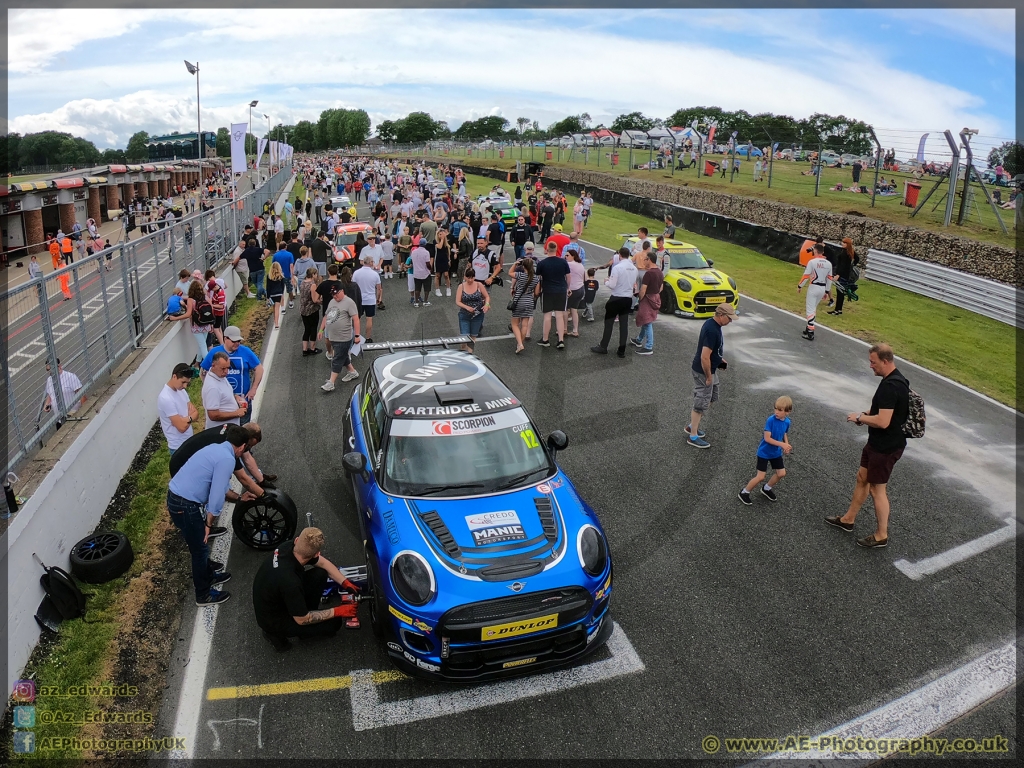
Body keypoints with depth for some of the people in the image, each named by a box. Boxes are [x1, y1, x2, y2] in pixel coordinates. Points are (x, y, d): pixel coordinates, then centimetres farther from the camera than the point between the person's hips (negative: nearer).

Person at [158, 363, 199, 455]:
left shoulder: (181, 390, 1)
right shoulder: (165, 398, -26)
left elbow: (196, 413, 3)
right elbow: (182, 426, -26)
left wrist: (186, 418, -17)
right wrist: (190, 417, -8)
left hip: (189, 441, 8)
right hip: (179, 447, -8)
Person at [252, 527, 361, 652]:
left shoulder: (289, 547, -18)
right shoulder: (290, 581, -39)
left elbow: (323, 563, 1)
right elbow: (301, 620, -23)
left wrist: (345, 583, -7)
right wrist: (337, 611, -16)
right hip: (273, 620, -7)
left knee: (320, 573, -2)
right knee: (334, 623, -4)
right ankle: (277, 633, 4)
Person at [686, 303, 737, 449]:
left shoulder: (711, 322, 2)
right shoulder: (712, 331, -29)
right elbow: (704, 357, -30)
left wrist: (719, 358, 15)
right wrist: (708, 377, -21)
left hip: (710, 369, 10)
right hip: (703, 372, -10)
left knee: (712, 398, 22)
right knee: (701, 403, 1)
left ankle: (692, 426, 34)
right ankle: (693, 437, 13)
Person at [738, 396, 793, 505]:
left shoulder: (787, 422, -7)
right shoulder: (771, 420, -26)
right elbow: (767, 438, -26)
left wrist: (786, 445, -7)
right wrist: (782, 444, -28)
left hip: (776, 452, 6)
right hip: (764, 452, -6)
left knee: (781, 473, 12)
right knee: (760, 477, -5)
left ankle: (766, 489, 35)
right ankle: (744, 492, 14)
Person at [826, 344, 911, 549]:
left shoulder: (890, 386, -28)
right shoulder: (896, 380, 6)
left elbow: (883, 422, -32)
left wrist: (860, 418, -17)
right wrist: (868, 415, 6)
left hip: (886, 447, -10)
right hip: (878, 442, 10)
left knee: (877, 489, 4)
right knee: (862, 478, 20)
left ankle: (881, 535, 20)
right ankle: (848, 519, 35)